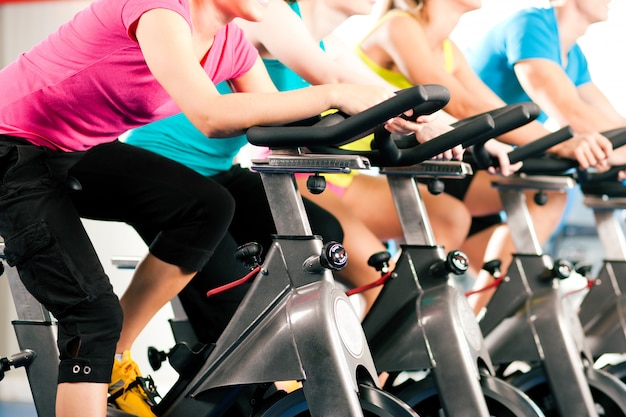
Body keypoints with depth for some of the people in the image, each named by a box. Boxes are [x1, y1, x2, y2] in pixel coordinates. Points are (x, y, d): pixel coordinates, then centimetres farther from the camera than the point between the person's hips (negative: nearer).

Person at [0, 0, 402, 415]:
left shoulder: (231, 44, -2)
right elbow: (210, 116, -40)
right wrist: (334, 96, -38)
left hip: (78, 152, 8)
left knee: (208, 208, -9)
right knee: (95, 311, -16)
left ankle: (113, 358, 3)